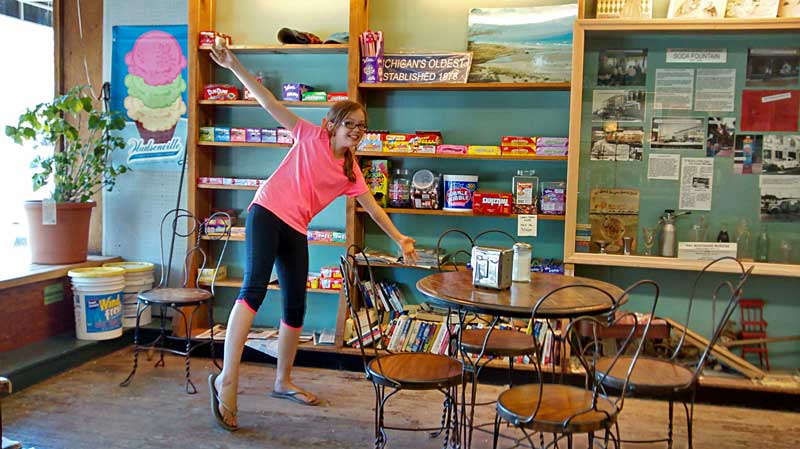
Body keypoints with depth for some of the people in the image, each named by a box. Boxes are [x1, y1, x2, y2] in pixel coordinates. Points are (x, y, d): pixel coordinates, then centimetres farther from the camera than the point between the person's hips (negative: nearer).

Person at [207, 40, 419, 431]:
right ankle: (227, 378, -28)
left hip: (295, 230, 6)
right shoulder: (311, 137, 0)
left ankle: (283, 382, 25)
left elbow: (373, 208, 16)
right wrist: (235, 68, -14)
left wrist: (400, 239, 9)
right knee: (255, 285, -25)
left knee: (296, 307, 8)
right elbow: (269, 102, -5)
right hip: (266, 213, -6)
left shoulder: (350, 171, 13)